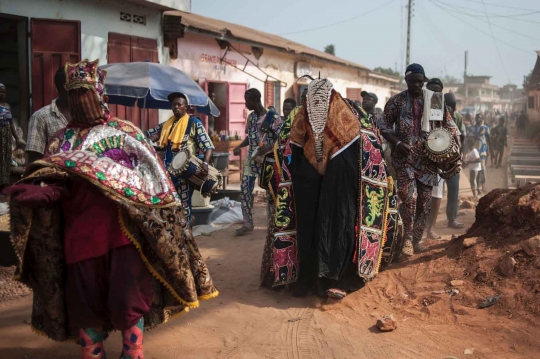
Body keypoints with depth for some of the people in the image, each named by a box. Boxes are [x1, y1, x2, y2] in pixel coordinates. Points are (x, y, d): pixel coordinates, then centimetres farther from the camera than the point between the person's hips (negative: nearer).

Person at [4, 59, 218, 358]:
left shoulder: (124, 132, 5)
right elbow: (50, 183, 4)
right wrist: (35, 191, -19)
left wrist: (169, 222, -4)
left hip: (123, 232, -2)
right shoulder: (62, 141, 13)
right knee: (85, 303, 9)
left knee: (128, 300, 0)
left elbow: (151, 181, 2)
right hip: (83, 235, 3)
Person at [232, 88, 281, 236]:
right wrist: (239, 146, 1)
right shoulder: (251, 117, 8)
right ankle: (247, 223, 10)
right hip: (251, 158, 6)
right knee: (245, 189, 2)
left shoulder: (273, 117, -12)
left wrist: (267, 149, -28)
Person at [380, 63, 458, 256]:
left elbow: (449, 124, 11)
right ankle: (408, 237, 0)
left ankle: (416, 240, 21)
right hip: (404, 155, -3)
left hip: (428, 157, 3)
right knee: (409, 196, -18)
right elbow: (384, 126, 1)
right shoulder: (396, 101, 2)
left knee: (424, 200, 6)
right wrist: (397, 143, -16)